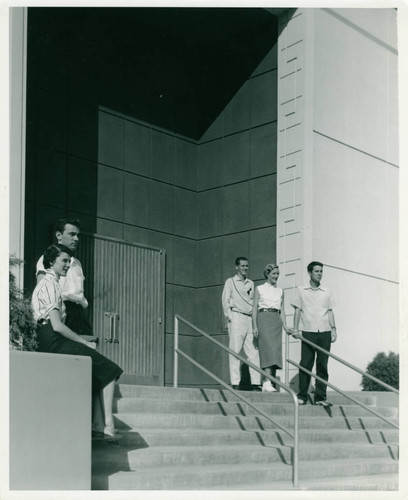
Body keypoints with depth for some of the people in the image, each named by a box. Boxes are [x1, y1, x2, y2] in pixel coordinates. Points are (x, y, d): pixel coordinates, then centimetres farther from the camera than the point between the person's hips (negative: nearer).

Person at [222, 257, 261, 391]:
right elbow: (225, 300, 1)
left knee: (253, 352, -2)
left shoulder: (251, 283, 20)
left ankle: (255, 382, -3)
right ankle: (235, 383, -7)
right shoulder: (230, 282, 8)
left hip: (250, 319, 5)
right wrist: (229, 317, -9)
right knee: (235, 351, -7)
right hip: (237, 317, -4)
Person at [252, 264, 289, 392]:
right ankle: (267, 382, -26)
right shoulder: (259, 289, 7)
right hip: (264, 318, -4)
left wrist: (285, 325, 3)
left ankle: (272, 382, 2)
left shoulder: (280, 291, 18)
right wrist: (255, 326, -6)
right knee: (268, 349, -18)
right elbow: (254, 308, 3)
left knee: (276, 352, -2)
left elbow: (282, 310, 17)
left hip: (276, 321, 4)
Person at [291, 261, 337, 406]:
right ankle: (302, 396, 4)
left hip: (324, 332, 2)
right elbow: (297, 310, 6)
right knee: (305, 364, -4)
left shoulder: (327, 292, 13)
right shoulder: (301, 290, 7)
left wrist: (333, 329, 7)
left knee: (322, 366, 2)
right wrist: (295, 328, -2)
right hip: (308, 331, -2)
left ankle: (320, 397, 6)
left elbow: (330, 311, 16)